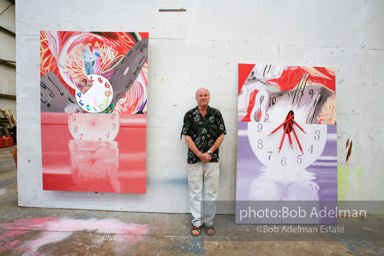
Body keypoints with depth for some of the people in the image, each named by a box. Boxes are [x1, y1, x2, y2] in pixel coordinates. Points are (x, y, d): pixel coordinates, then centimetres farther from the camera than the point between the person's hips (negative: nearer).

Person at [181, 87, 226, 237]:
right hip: (194, 159, -1)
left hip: (212, 159, 1)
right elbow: (187, 137, -4)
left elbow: (221, 135, 2)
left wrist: (209, 152, -8)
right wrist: (199, 154, -11)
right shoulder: (189, 115, 0)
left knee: (211, 192, 9)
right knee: (195, 192, 8)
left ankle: (209, 222, 26)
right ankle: (196, 222, 23)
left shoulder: (216, 114, 3)